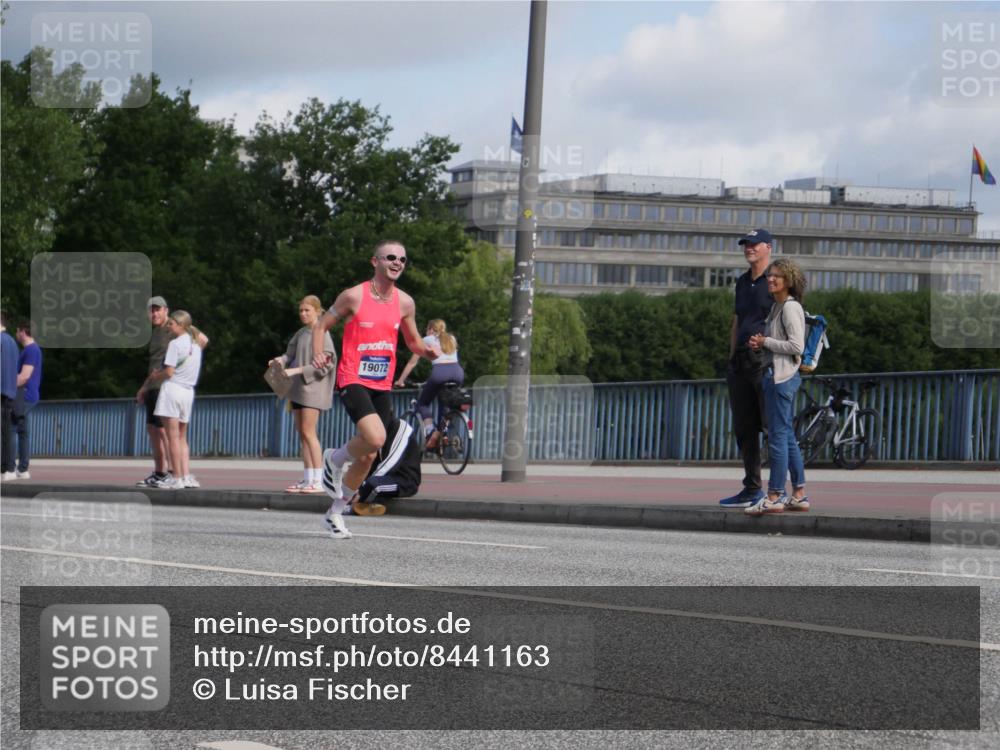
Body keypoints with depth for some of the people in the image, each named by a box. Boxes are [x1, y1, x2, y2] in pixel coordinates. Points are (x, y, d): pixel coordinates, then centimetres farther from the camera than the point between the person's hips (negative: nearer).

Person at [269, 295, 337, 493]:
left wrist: (297, 371, -18)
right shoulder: (300, 334, 14)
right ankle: (307, 479, 11)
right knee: (302, 433, 7)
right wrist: (280, 360, -6)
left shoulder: (321, 334, -9)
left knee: (308, 432, -13)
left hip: (314, 387, -8)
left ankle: (318, 481, -13)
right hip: (298, 388, 8)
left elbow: (324, 365, -14)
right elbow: (291, 354, 16)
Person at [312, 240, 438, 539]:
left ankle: (335, 512, 25)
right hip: (352, 380, -5)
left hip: (382, 386, 6)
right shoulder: (354, 296, -8)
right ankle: (335, 459, 3)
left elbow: (413, 342, 18)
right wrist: (317, 354, -17)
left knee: (367, 456, 7)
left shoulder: (404, 303, 6)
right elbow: (321, 325, 2)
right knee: (375, 438, -28)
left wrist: (429, 352, -4)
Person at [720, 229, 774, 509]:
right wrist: (732, 359, 18)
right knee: (743, 428, 8)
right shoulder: (743, 282, 20)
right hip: (741, 360, 8)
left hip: (766, 360, -8)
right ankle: (752, 489, 13)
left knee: (773, 425, -9)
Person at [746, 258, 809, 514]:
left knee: (778, 436, -9)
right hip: (777, 375, 10)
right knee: (787, 436, 12)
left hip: (782, 377, -10)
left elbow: (796, 346, -19)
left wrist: (765, 342, -11)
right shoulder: (776, 306, 17)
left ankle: (774, 497, -8)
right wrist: (760, 344, 6)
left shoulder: (791, 307, -13)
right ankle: (799, 495, 16)